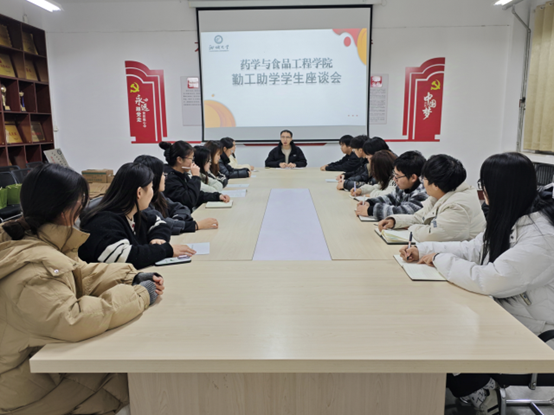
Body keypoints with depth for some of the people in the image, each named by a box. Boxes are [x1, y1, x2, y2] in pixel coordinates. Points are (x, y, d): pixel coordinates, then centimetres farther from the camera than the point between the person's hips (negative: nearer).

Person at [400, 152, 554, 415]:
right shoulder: (510, 220, 1)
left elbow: (487, 280, -37)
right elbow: (472, 250, 10)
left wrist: (441, 260, -21)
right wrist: (423, 250, 0)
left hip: (528, 332, -8)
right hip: (501, 308, 8)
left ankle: (480, 393, 14)